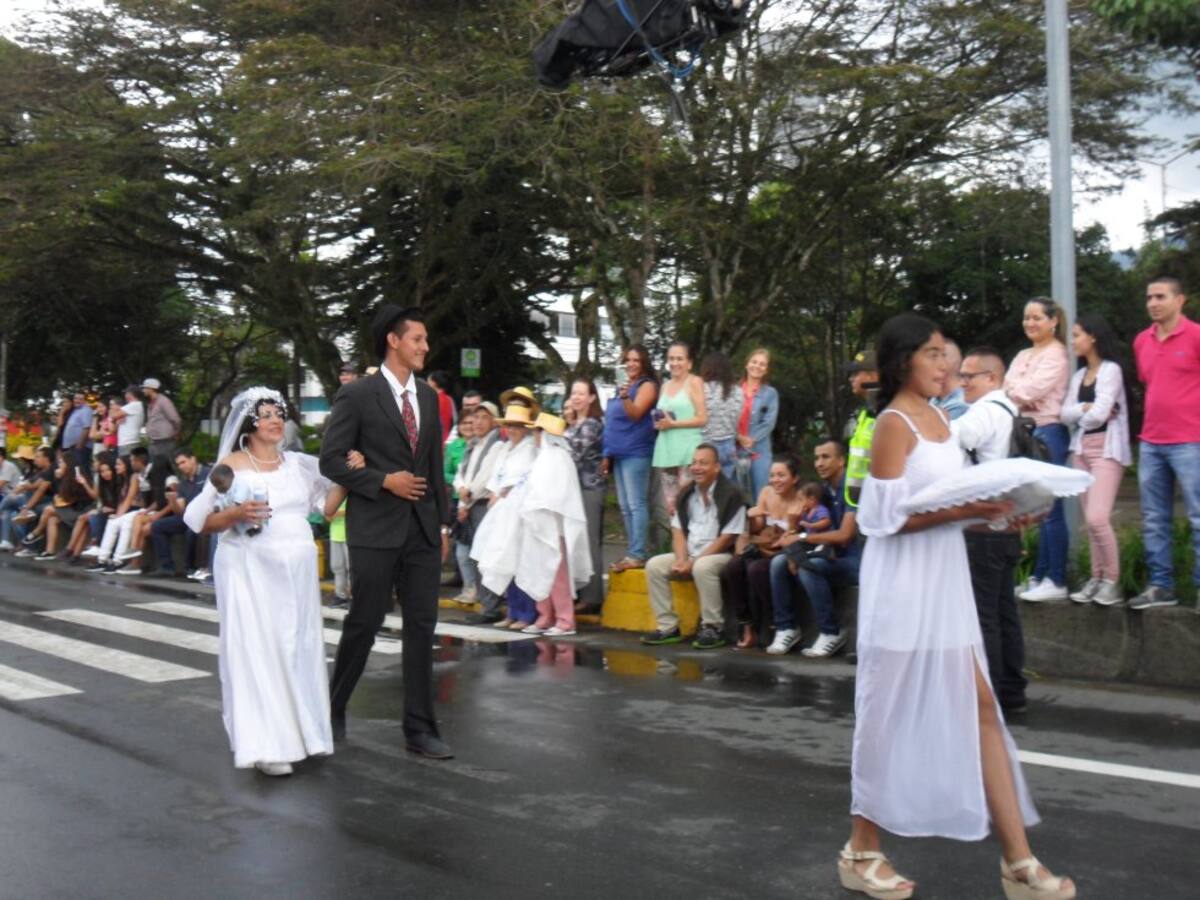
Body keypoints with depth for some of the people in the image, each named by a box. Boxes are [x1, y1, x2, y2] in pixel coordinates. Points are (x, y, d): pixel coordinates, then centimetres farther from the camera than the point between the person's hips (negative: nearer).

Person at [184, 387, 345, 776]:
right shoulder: (231, 465, 1)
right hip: (250, 568, -4)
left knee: (298, 645, 6)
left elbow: (327, 501, 9)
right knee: (257, 648, -5)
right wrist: (237, 513, -19)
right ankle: (267, 745, -5)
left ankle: (300, 730, 17)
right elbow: (203, 522, -2)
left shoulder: (298, 463, 12)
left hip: (296, 569, 4)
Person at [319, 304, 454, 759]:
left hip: (423, 530, 5)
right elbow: (331, 460, -7)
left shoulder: (428, 396, 12)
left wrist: (443, 523, 12)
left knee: (422, 628, 4)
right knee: (364, 624, 3)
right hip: (376, 530, -5)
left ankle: (419, 729, 12)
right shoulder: (356, 395, -6)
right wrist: (384, 481, -15)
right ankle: (333, 710, 25)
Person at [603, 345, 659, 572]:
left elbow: (635, 414, -17)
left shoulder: (647, 385, -5)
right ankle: (632, 551, 16)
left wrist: (626, 397, -36)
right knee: (625, 507, 11)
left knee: (636, 504, -10)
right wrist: (608, 454, 19)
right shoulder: (623, 386, 20)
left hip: (636, 453, -9)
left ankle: (638, 554, -11)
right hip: (620, 453, 9)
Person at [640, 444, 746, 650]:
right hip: (690, 555, 7)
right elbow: (678, 530, 10)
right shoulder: (686, 493, 9)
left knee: (702, 568, -37)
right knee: (654, 565, -12)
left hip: (720, 554, -7)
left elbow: (728, 538, -14)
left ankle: (713, 628, -23)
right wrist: (681, 559, -10)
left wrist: (694, 562, -17)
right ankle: (668, 627, -9)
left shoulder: (730, 494, -11)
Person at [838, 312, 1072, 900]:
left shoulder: (938, 419, 13)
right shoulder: (894, 424, -12)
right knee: (891, 714, 3)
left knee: (981, 709, 7)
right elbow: (888, 518, -18)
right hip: (905, 585, -8)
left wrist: (992, 511, 1)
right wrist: (969, 509, -22)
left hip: (945, 582, 8)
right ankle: (862, 852, 20)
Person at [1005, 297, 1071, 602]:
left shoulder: (1056, 354, -6)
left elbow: (1033, 390, -16)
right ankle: (1040, 575, 17)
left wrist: (1009, 392, 0)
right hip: (1025, 431, 8)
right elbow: (1008, 388, 10)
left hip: (1048, 432, -8)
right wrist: (1019, 399, -9)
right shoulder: (1023, 356, 19)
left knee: (1049, 507, -7)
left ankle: (1057, 581, -2)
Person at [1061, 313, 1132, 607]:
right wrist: (1085, 408, -11)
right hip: (1081, 448, 8)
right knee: (1090, 519, 7)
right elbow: (1065, 414, 5)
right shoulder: (1078, 375, 15)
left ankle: (1112, 581, -2)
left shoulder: (1111, 369, -8)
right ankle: (1096, 578, 13)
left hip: (1106, 449, -7)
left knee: (1098, 517, -14)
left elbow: (1098, 415, -17)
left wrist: (1081, 414, 1)